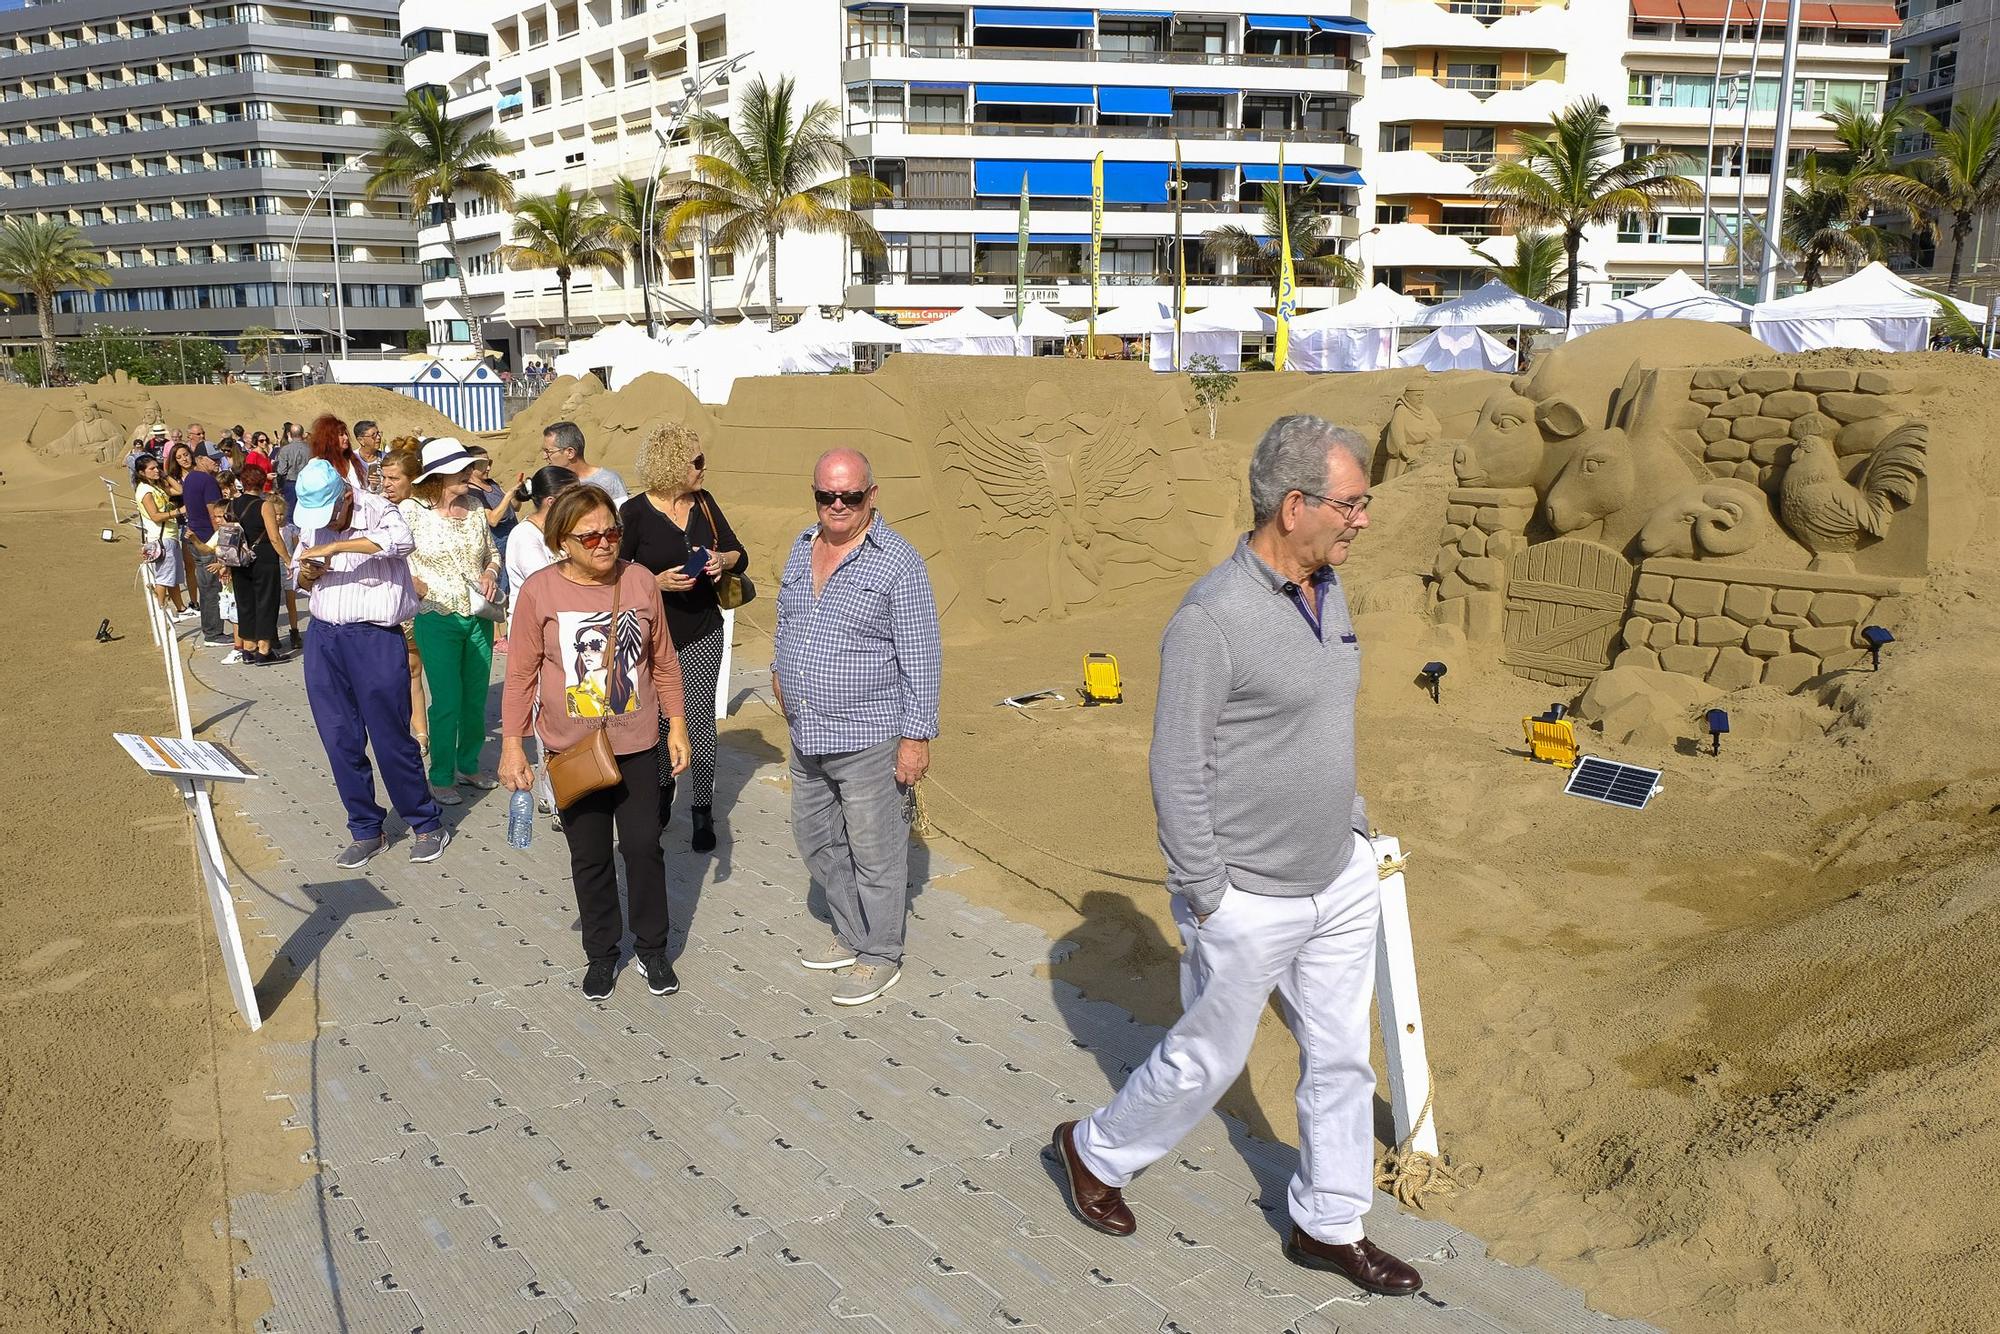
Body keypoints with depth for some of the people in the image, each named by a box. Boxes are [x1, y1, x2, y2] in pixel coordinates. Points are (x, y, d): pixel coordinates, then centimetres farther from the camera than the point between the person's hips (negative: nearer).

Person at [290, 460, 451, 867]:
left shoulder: (377, 512, -9)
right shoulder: (311, 522, 9)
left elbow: (400, 540, -33)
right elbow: (298, 576, 22)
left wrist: (335, 546, -30)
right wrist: (306, 574, -2)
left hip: (375, 639, -6)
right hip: (323, 638, 6)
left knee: (392, 739, 0)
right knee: (340, 742, 8)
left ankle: (428, 825, 17)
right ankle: (366, 831, 22)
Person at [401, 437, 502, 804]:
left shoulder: (475, 508, 7)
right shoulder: (412, 510, -8)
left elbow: (492, 554, 18)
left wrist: (490, 574, -1)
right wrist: (422, 589, -15)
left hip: (479, 618, 5)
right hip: (437, 619, -5)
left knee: (476, 698, 12)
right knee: (447, 702, -3)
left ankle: (468, 766, 29)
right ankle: (440, 777, 12)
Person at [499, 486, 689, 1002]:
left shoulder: (639, 581, -6)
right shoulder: (539, 591, -10)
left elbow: (663, 661, 4)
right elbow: (521, 673, -4)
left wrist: (677, 726, 4)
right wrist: (512, 744, -5)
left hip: (636, 746, 1)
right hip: (573, 750, -1)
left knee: (644, 847, 6)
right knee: (589, 857, 11)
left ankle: (652, 949, 26)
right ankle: (601, 953, 29)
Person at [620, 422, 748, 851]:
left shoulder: (703, 503, 3)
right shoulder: (634, 512, -9)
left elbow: (739, 555, 10)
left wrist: (721, 561, -12)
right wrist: (659, 582, -21)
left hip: (702, 634, 2)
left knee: (700, 724, -2)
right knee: (658, 724, 9)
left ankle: (702, 811, 10)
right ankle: (660, 793, 33)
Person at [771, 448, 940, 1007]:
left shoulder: (897, 562, -14)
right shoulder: (803, 547, 7)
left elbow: (921, 657, -14)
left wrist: (916, 736, -15)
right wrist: (781, 668, 23)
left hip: (869, 737, -8)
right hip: (807, 735, 8)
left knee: (875, 854, 4)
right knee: (816, 838, 20)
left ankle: (880, 956, 22)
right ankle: (852, 935, 38)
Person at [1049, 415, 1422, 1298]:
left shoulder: (1328, 590, 3)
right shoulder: (1212, 618, -24)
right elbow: (1177, 773, -20)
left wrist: (1355, 824, 16)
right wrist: (1206, 903, -17)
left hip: (1340, 881, 8)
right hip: (1250, 901, -7)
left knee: (1341, 1058, 16)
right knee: (1208, 1060, 11)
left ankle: (1328, 1226, 35)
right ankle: (1097, 1152, 37)